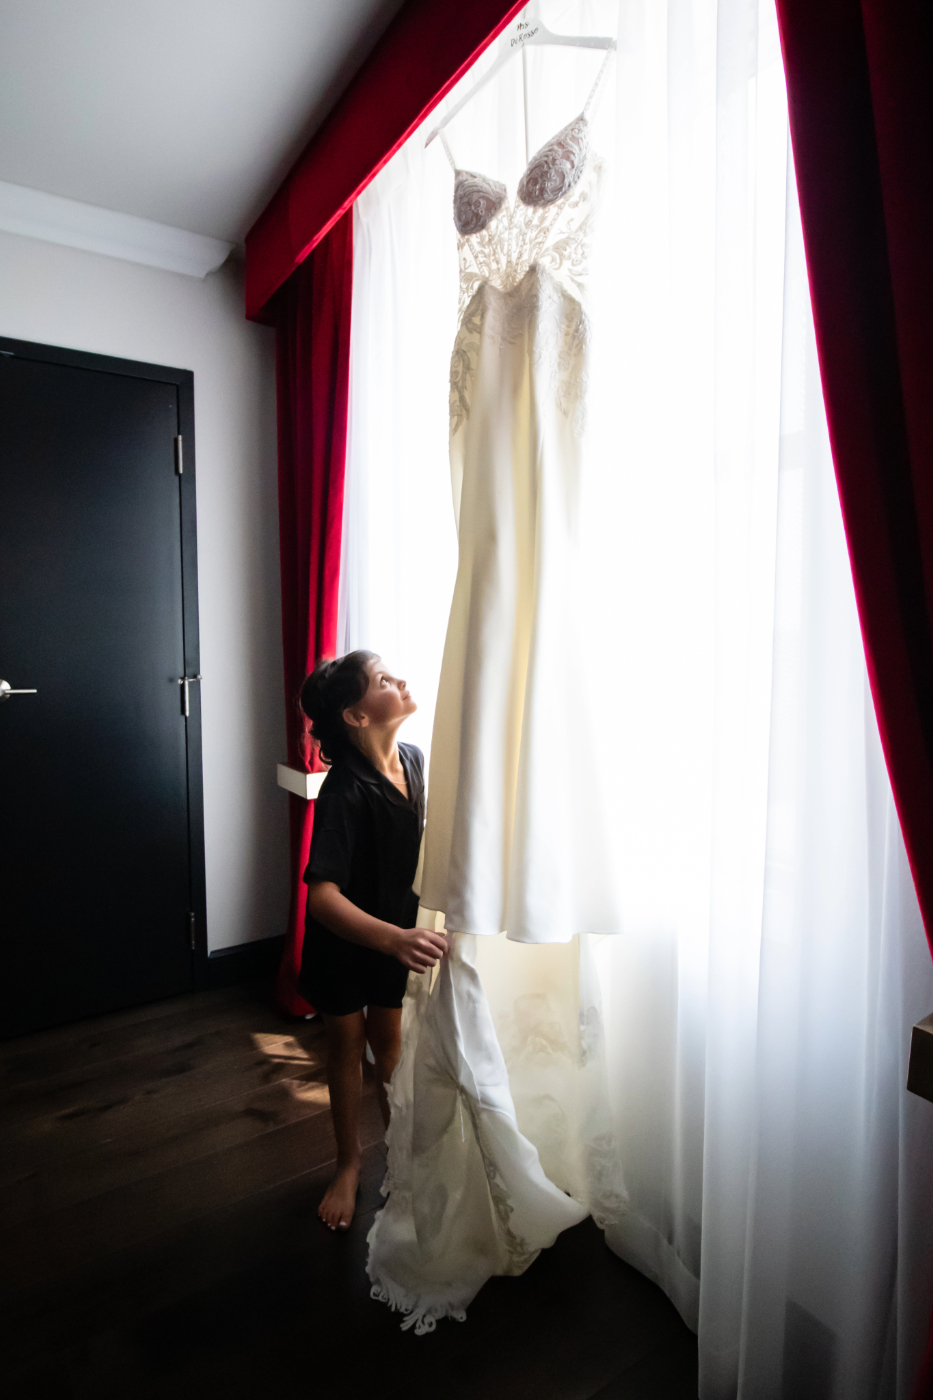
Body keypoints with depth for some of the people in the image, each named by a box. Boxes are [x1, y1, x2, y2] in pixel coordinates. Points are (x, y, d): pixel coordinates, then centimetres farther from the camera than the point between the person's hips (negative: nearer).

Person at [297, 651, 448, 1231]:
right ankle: (350, 1163, 38)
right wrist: (394, 940, -52)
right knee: (347, 1043, 15)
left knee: (389, 1038, 19)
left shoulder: (416, 759, -14)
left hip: (399, 922, 4)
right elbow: (322, 896, -40)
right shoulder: (344, 791, -34)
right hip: (343, 934, -4)